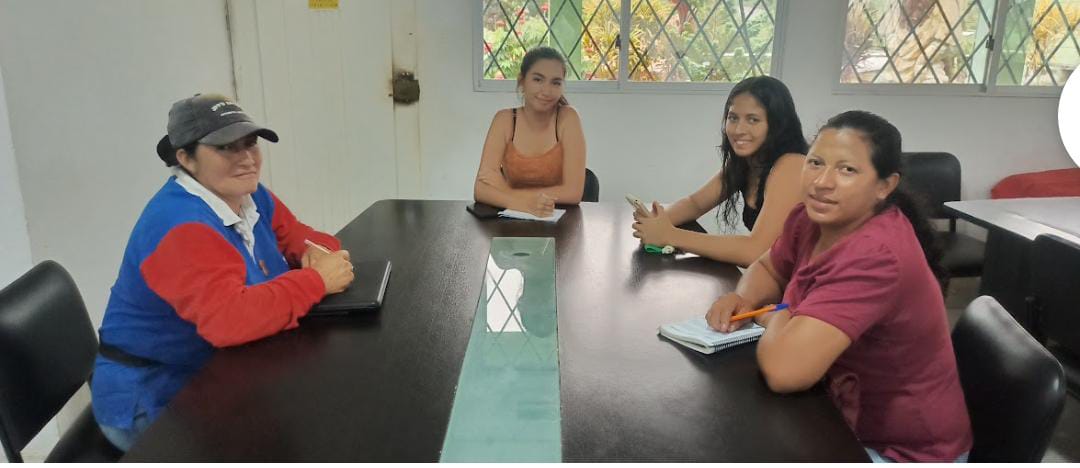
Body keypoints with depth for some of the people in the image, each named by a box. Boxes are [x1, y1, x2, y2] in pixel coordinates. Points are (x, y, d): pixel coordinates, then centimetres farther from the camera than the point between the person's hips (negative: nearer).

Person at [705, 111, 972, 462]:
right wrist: (742, 299, -9)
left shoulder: (876, 255, -31)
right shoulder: (812, 218, -6)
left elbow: (784, 369, -39)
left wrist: (775, 318, -17)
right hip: (844, 421, 7)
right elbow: (768, 268, 13)